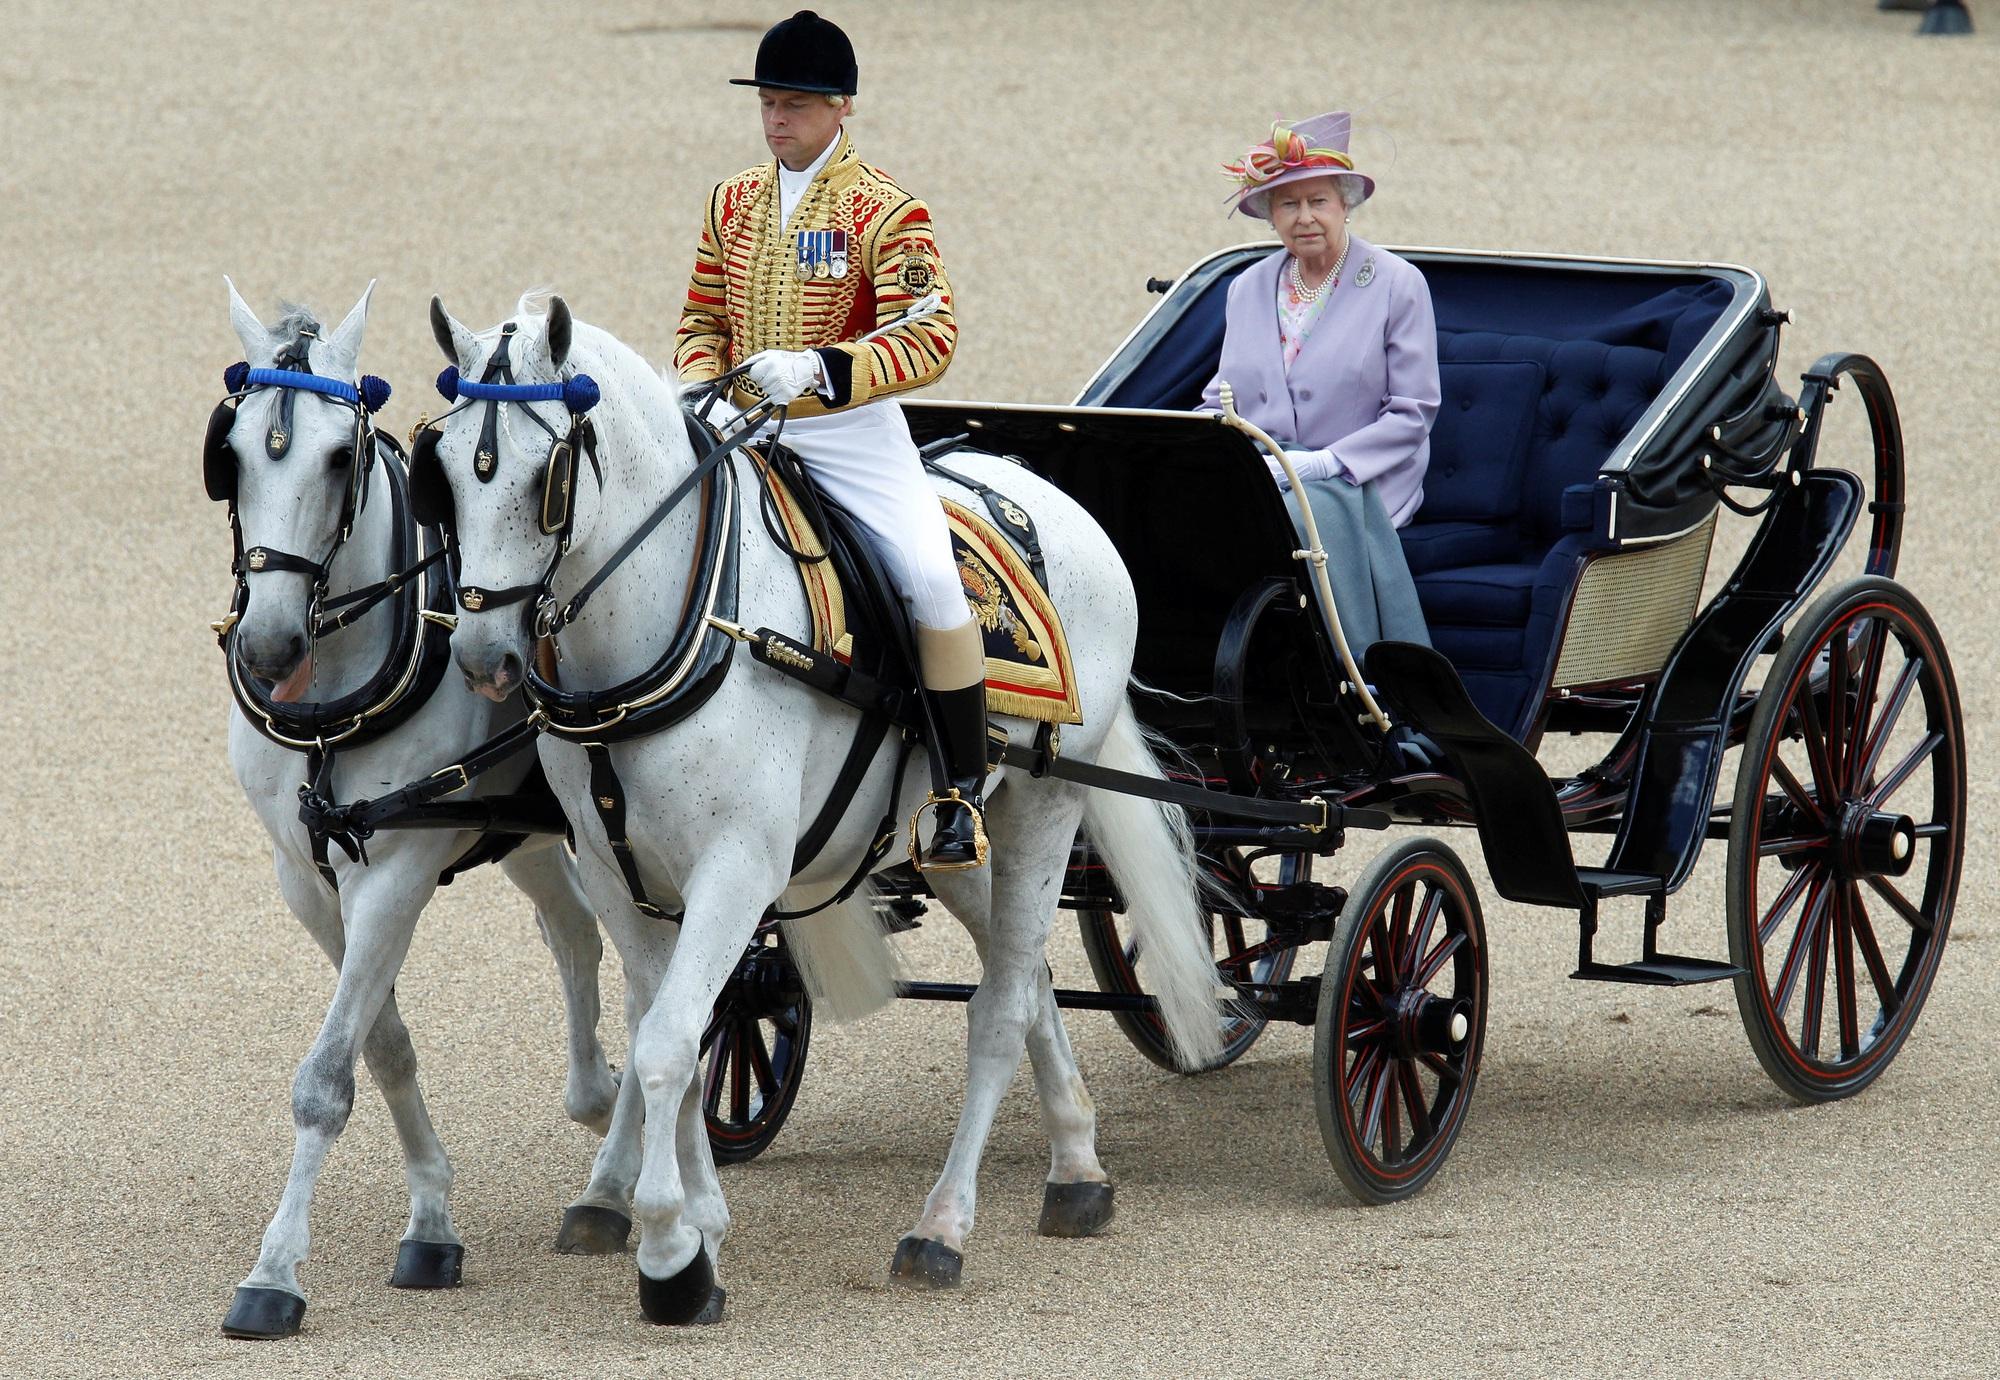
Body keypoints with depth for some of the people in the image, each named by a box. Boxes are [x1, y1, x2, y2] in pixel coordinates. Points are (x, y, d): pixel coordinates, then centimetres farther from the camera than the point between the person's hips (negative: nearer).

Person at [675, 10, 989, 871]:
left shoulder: (883, 210, -6)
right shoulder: (733, 205, 10)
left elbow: (928, 338, -15)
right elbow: (702, 321, 17)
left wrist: (816, 369, -28)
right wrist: (702, 384, -6)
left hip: (852, 432, -5)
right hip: (745, 434, 5)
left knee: (931, 580, -23)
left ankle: (960, 792, -14)